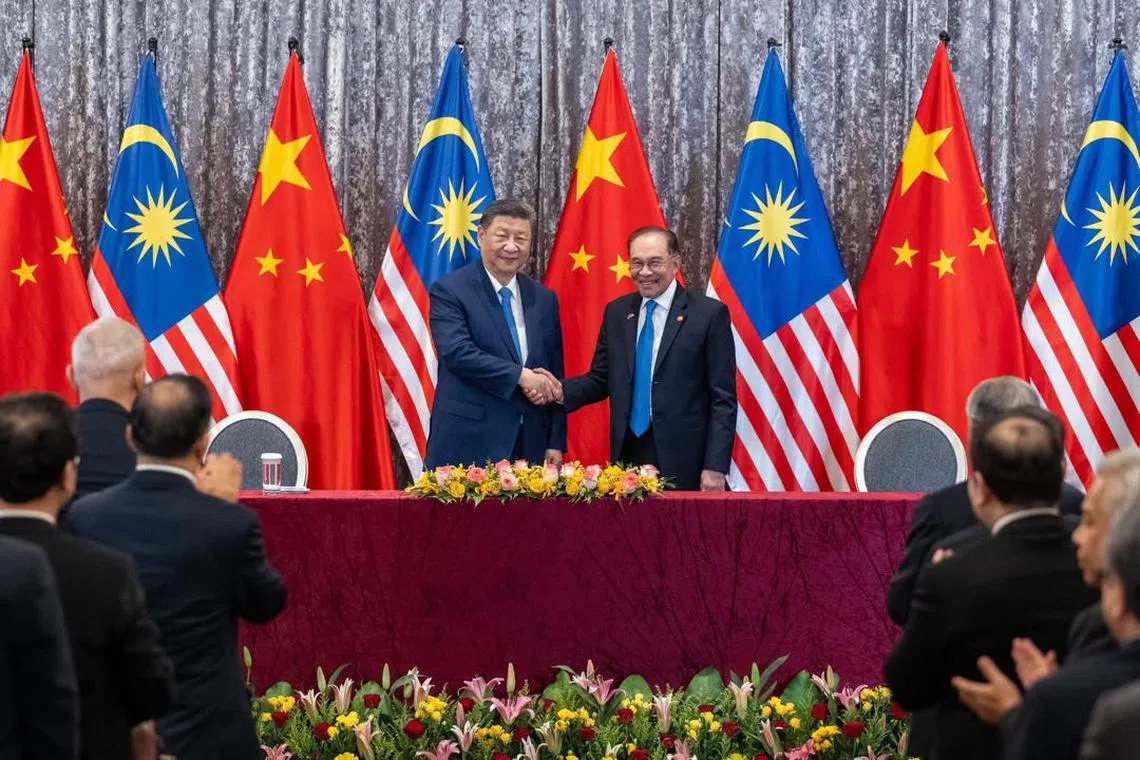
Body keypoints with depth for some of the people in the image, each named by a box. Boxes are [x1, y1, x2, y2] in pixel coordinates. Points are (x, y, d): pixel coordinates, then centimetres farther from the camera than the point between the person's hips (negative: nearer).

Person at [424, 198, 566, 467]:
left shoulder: (544, 299, 13)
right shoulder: (449, 291, -3)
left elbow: (555, 373, 14)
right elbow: (457, 352, -17)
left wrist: (556, 443, 7)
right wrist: (521, 375, -19)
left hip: (529, 445, 5)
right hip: (468, 443, -5)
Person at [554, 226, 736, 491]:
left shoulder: (709, 313, -4)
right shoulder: (616, 312, 11)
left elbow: (723, 398, -5)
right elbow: (600, 379, 15)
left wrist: (716, 467, -12)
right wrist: (562, 392, -6)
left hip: (682, 461, -4)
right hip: (627, 453, 4)